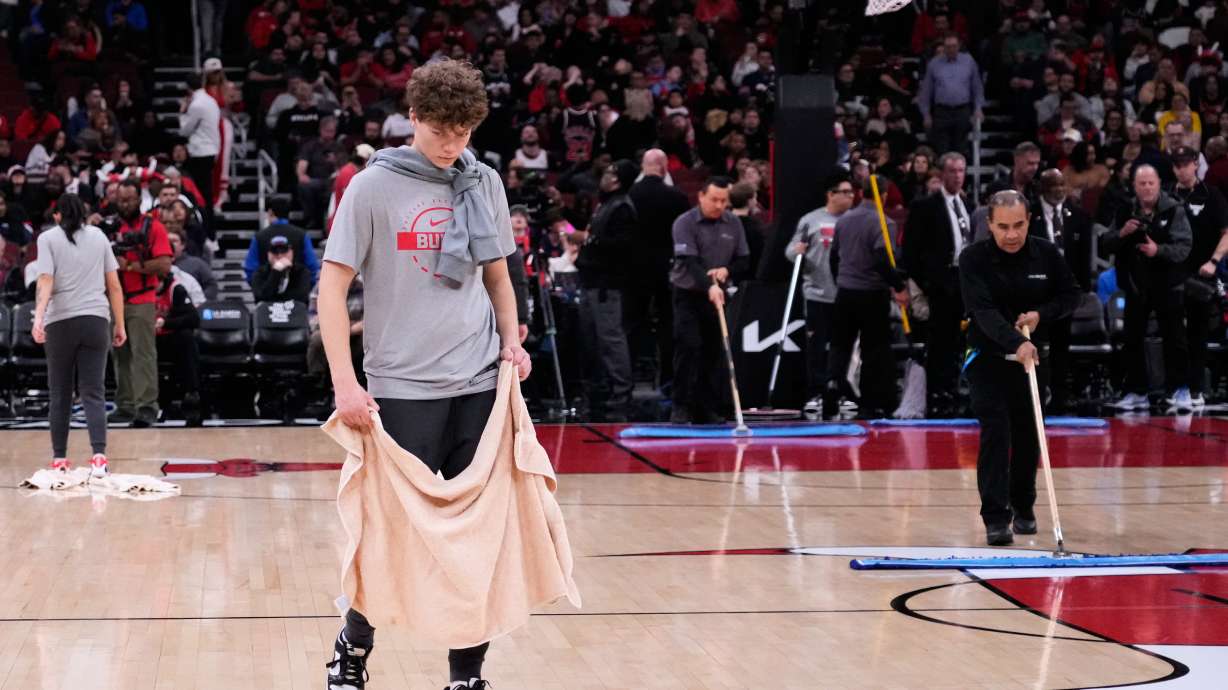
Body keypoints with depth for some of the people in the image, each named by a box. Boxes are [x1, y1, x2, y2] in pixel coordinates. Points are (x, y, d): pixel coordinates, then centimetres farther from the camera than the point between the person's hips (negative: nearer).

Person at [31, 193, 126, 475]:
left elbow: (46, 280, -11)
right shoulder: (98, 236, 12)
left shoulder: (48, 238, 4)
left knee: (60, 393, 10)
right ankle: (99, 455, -17)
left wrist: (38, 317, -21)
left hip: (60, 321, -1)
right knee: (93, 392, -1)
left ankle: (59, 458, 14)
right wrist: (119, 324, 16)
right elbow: (114, 285, 10)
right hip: (96, 320, 1)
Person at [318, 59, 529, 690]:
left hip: (480, 385, 4)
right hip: (403, 388, -4)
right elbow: (332, 285, -7)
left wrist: (511, 340, 3)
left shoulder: (484, 184, 8)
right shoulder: (374, 187, -6)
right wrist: (345, 383, -15)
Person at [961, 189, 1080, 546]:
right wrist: (1015, 343, -43)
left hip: (1032, 355, 3)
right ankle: (996, 517, -15)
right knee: (995, 431, -14)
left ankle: (1023, 506, 28)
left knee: (1028, 433, 10)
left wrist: (1042, 314, -16)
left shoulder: (1046, 254, -6)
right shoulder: (973, 259, -16)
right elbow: (983, 311, -28)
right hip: (988, 356, -3)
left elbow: (1071, 295, 4)